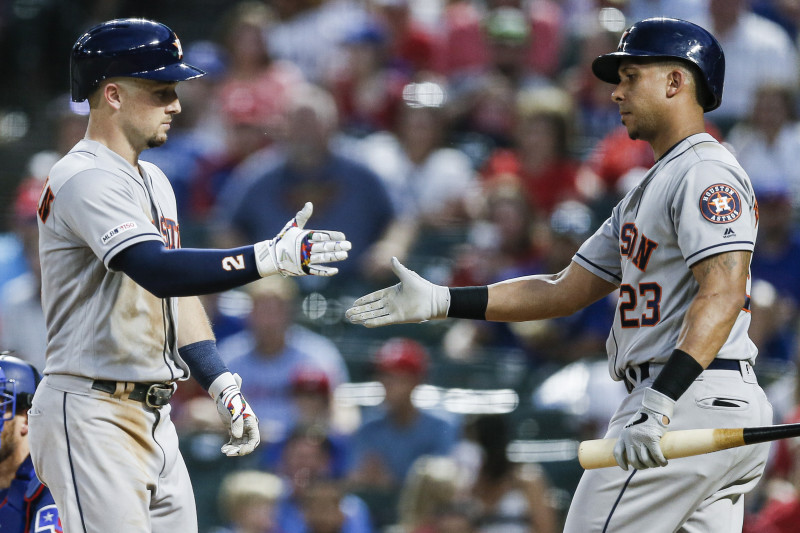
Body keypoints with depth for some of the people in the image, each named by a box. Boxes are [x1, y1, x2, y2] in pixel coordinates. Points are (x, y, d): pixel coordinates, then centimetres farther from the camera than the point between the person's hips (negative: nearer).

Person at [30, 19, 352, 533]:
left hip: (154, 416, 10)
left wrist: (223, 385, 11)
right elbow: (160, 272, -29)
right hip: (91, 414, -10)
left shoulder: (154, 182, 18)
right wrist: (273, 257, -34)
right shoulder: (85, 179, -15)